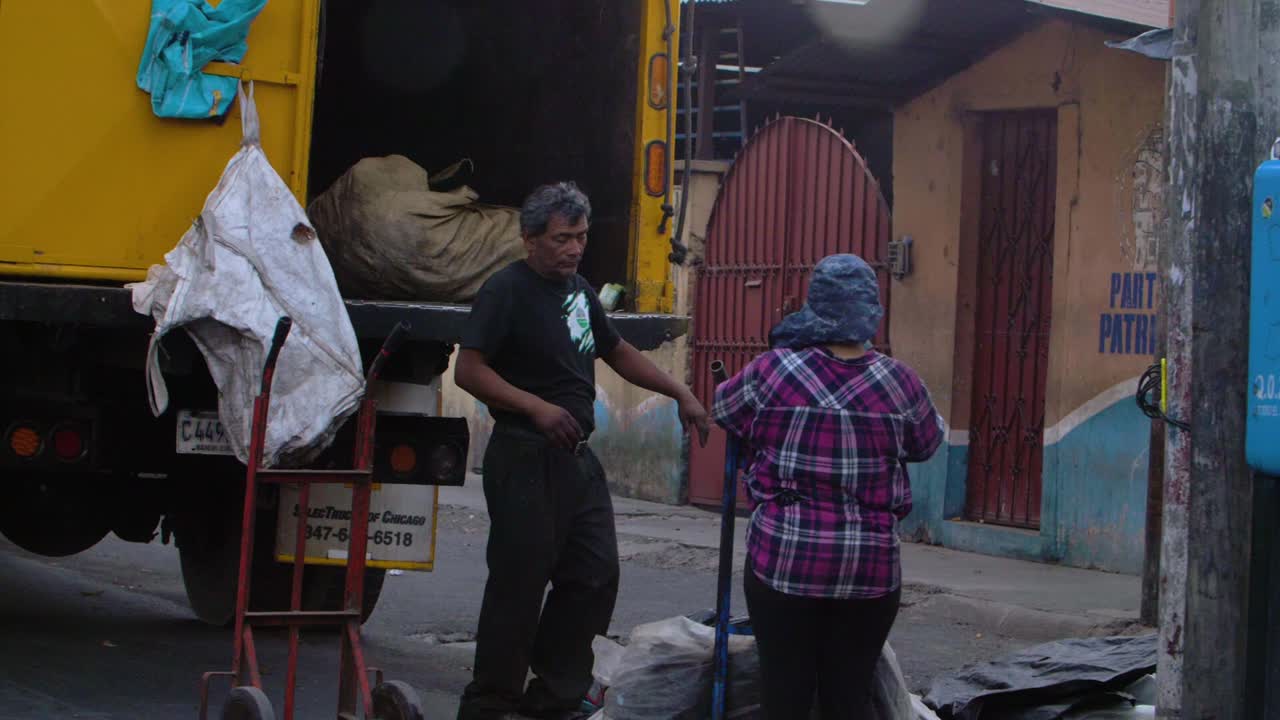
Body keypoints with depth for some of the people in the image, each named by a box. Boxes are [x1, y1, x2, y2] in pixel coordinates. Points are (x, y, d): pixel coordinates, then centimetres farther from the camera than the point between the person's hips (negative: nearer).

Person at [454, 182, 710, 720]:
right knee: (519, 583, -6)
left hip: (577, 458, 9)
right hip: (525, 458, -9)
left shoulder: (579, 291, 16)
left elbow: (618, 353, 27)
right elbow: (469, 371, -18)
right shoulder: (507, 291, -11)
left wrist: (681, 395, 21)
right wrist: (536, 406, -27)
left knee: (594, 575, 8)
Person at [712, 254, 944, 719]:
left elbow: (722, 410, 13)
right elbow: (927, 445, 14)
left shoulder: (772, 372, -7)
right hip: (870, 567, 1)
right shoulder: (899, 383, -4)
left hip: (783, 559, -1)